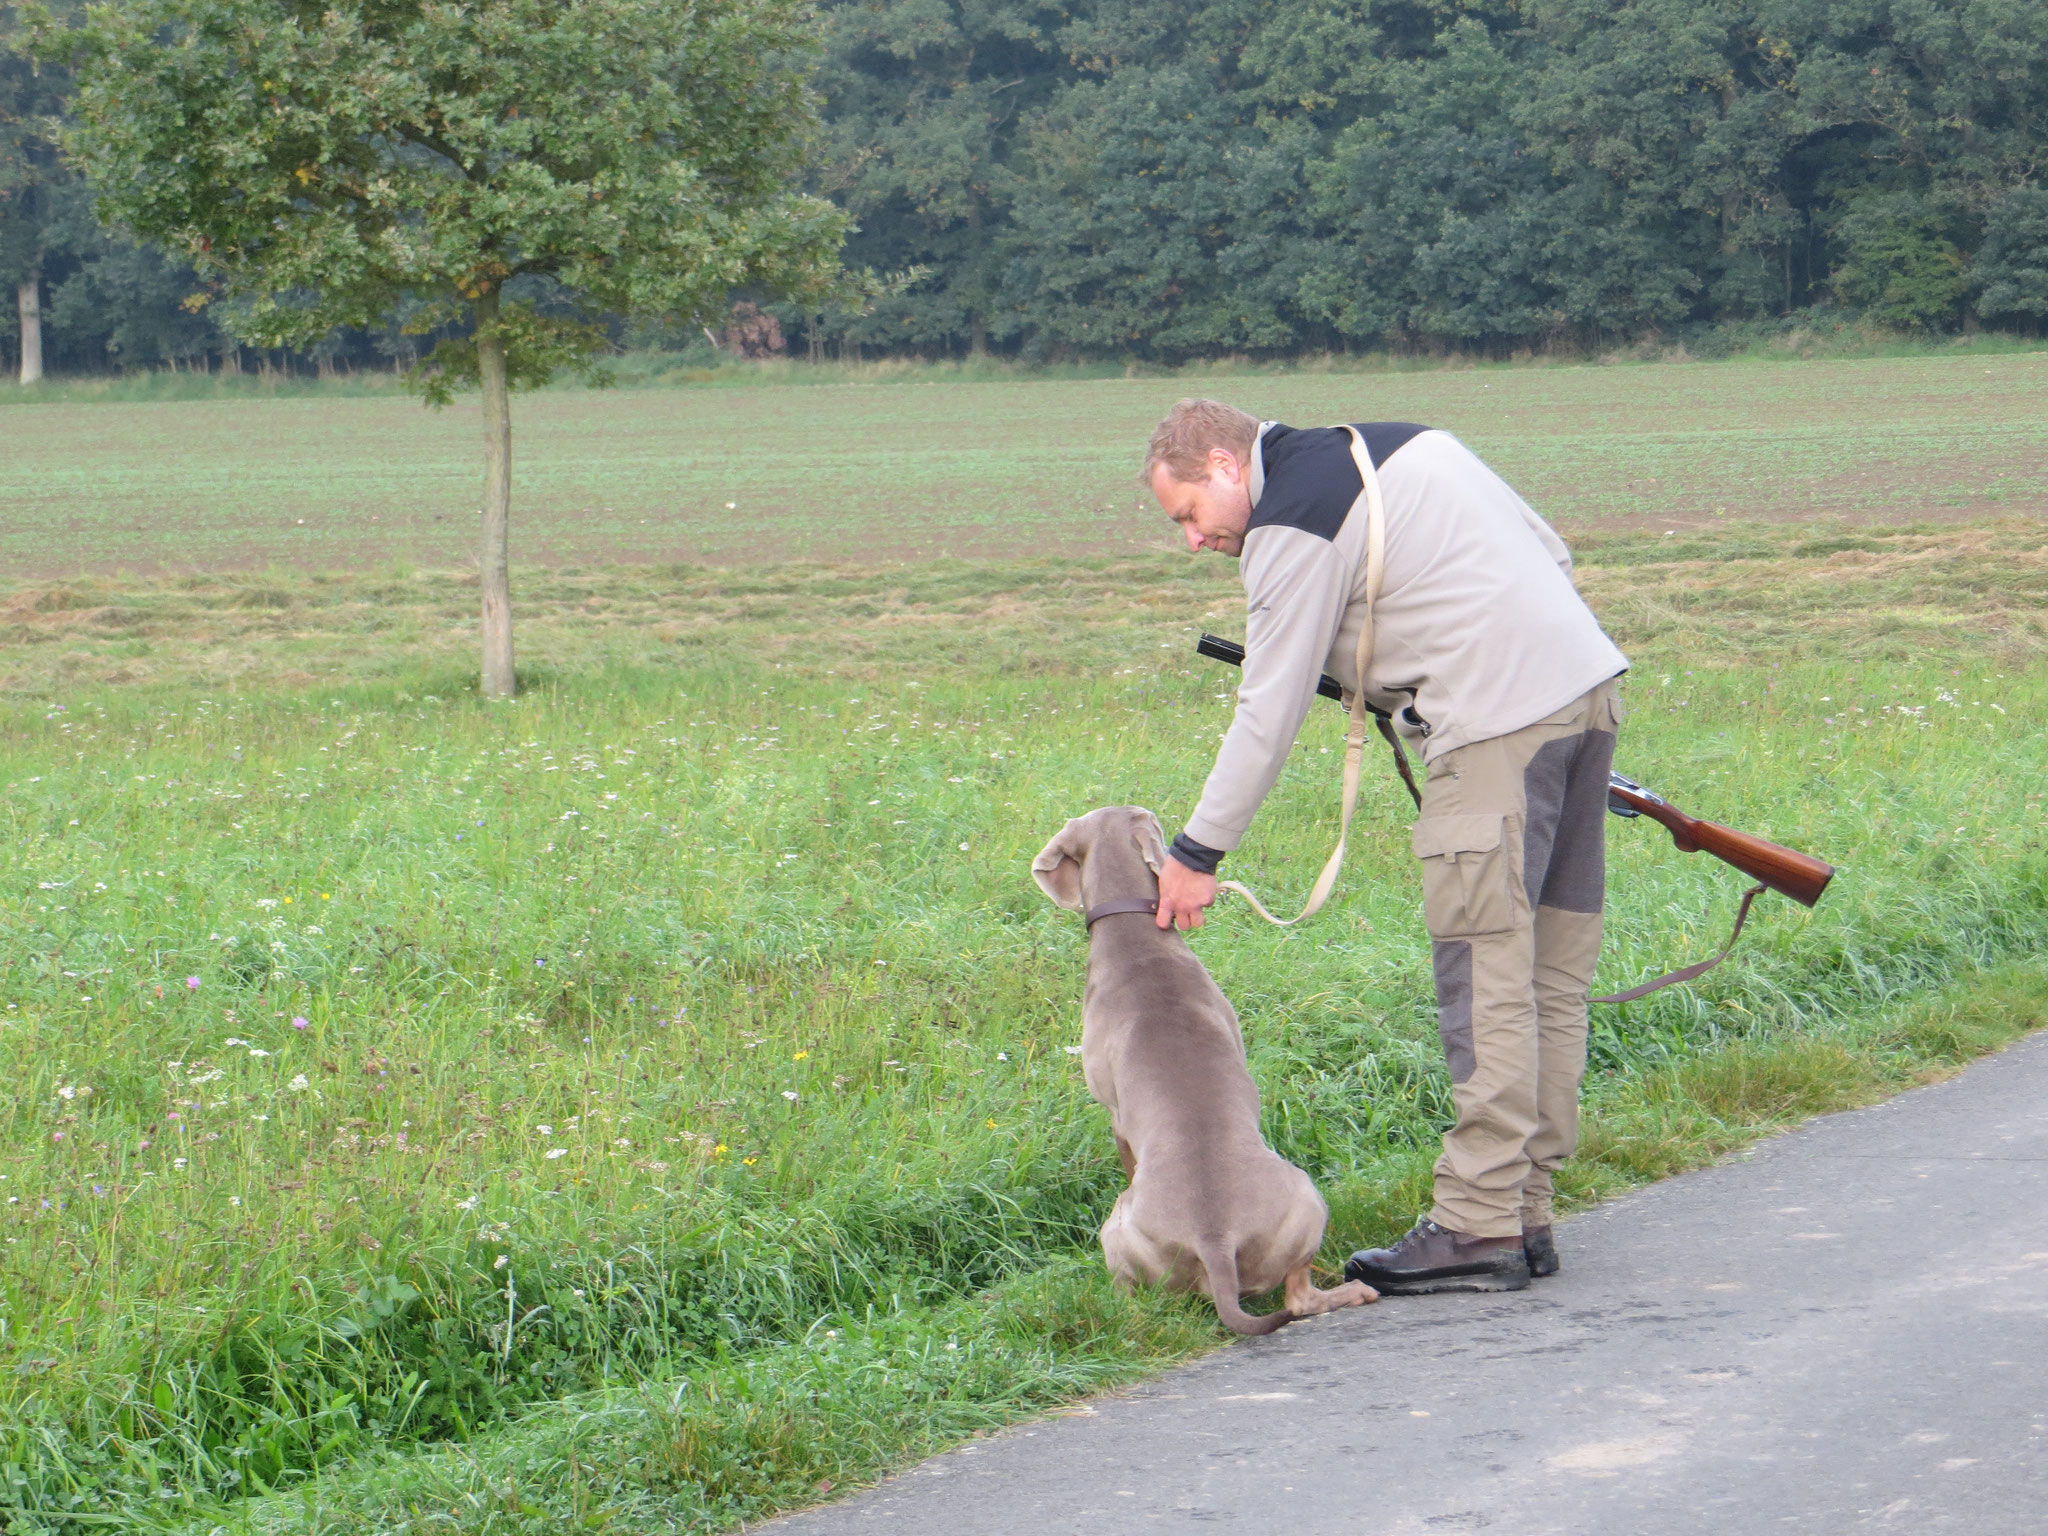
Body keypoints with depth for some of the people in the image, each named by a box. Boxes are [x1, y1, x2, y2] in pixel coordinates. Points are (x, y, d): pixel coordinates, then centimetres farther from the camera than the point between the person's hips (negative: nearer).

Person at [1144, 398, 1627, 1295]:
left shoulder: (1294, 527, -6)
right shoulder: (1398, 444, 21)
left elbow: (1269, 714, -7)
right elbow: (1548, 553, 23)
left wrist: (1199, 852, 0)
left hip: (1498, 724, -9)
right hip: (1587, 682, 10)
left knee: (1486, 978, -9)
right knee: (1549, 974, 9)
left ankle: (1479, 1229, -9)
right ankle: (1524, 1214, 13)